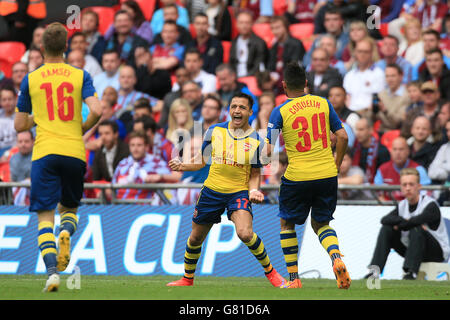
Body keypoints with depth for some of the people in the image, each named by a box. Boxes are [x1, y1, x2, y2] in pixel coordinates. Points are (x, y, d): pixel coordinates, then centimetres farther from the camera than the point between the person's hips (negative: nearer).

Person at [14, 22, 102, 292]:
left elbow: (20, 125, 10)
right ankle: (66, 232, -15)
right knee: (68, 207, 21)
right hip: (74, 152, 1)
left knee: (45, 216, 0)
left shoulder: (31, 79, 6)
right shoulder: (80, 76, 4)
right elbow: (97, 111, -10)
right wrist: (82, 129, 10)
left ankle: (52, 271, -21)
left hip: (44, 153, -1)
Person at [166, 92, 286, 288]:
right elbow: (201, 160, 10)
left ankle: (270, 272, -6)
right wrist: (182, 166, -8)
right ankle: (187, 279, 37)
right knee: (195, 238, 12)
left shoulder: (256, 141, -5)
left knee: (245, 234, -27)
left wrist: (253, 191, -14)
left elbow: (255, 174, 5)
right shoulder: (215, 131, -1)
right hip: (212, 190, 3)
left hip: (239, 192, -3)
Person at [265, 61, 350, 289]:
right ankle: (337, 258, -12)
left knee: (287, 223, 19)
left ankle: (293, 278, 15)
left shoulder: (280, 111, -6)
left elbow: (268, 151, -8)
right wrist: (336, 164, 16)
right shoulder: (323, 103, 3)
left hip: (297, 176, -3)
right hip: (327, 175, 3)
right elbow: (342, 137, 3)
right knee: (321, 223, 19)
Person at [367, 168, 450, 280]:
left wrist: (398, 225, -15)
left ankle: (411, 271, -39)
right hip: (412, 250, 6)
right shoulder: (402, 206, 5)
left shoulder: (431, 205, -15)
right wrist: (403, 221, -27)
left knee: (416, 230, -34)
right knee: (386, 230, -7)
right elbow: (384, 220, -10)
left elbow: (416, 221, -33)